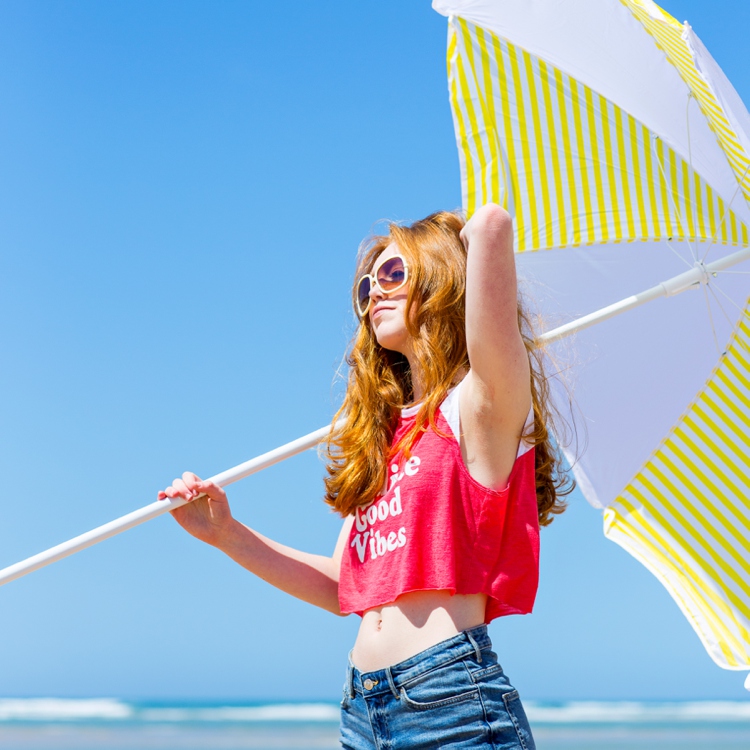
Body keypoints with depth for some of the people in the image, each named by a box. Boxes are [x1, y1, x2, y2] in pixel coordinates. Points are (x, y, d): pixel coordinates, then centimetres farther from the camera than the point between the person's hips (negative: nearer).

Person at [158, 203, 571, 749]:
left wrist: (485, 231, 2)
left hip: (451, 702, -6)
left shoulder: (480, 402, -4)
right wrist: (228, 535, 11)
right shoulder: (384, 431, 18)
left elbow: (492, 225, -21)